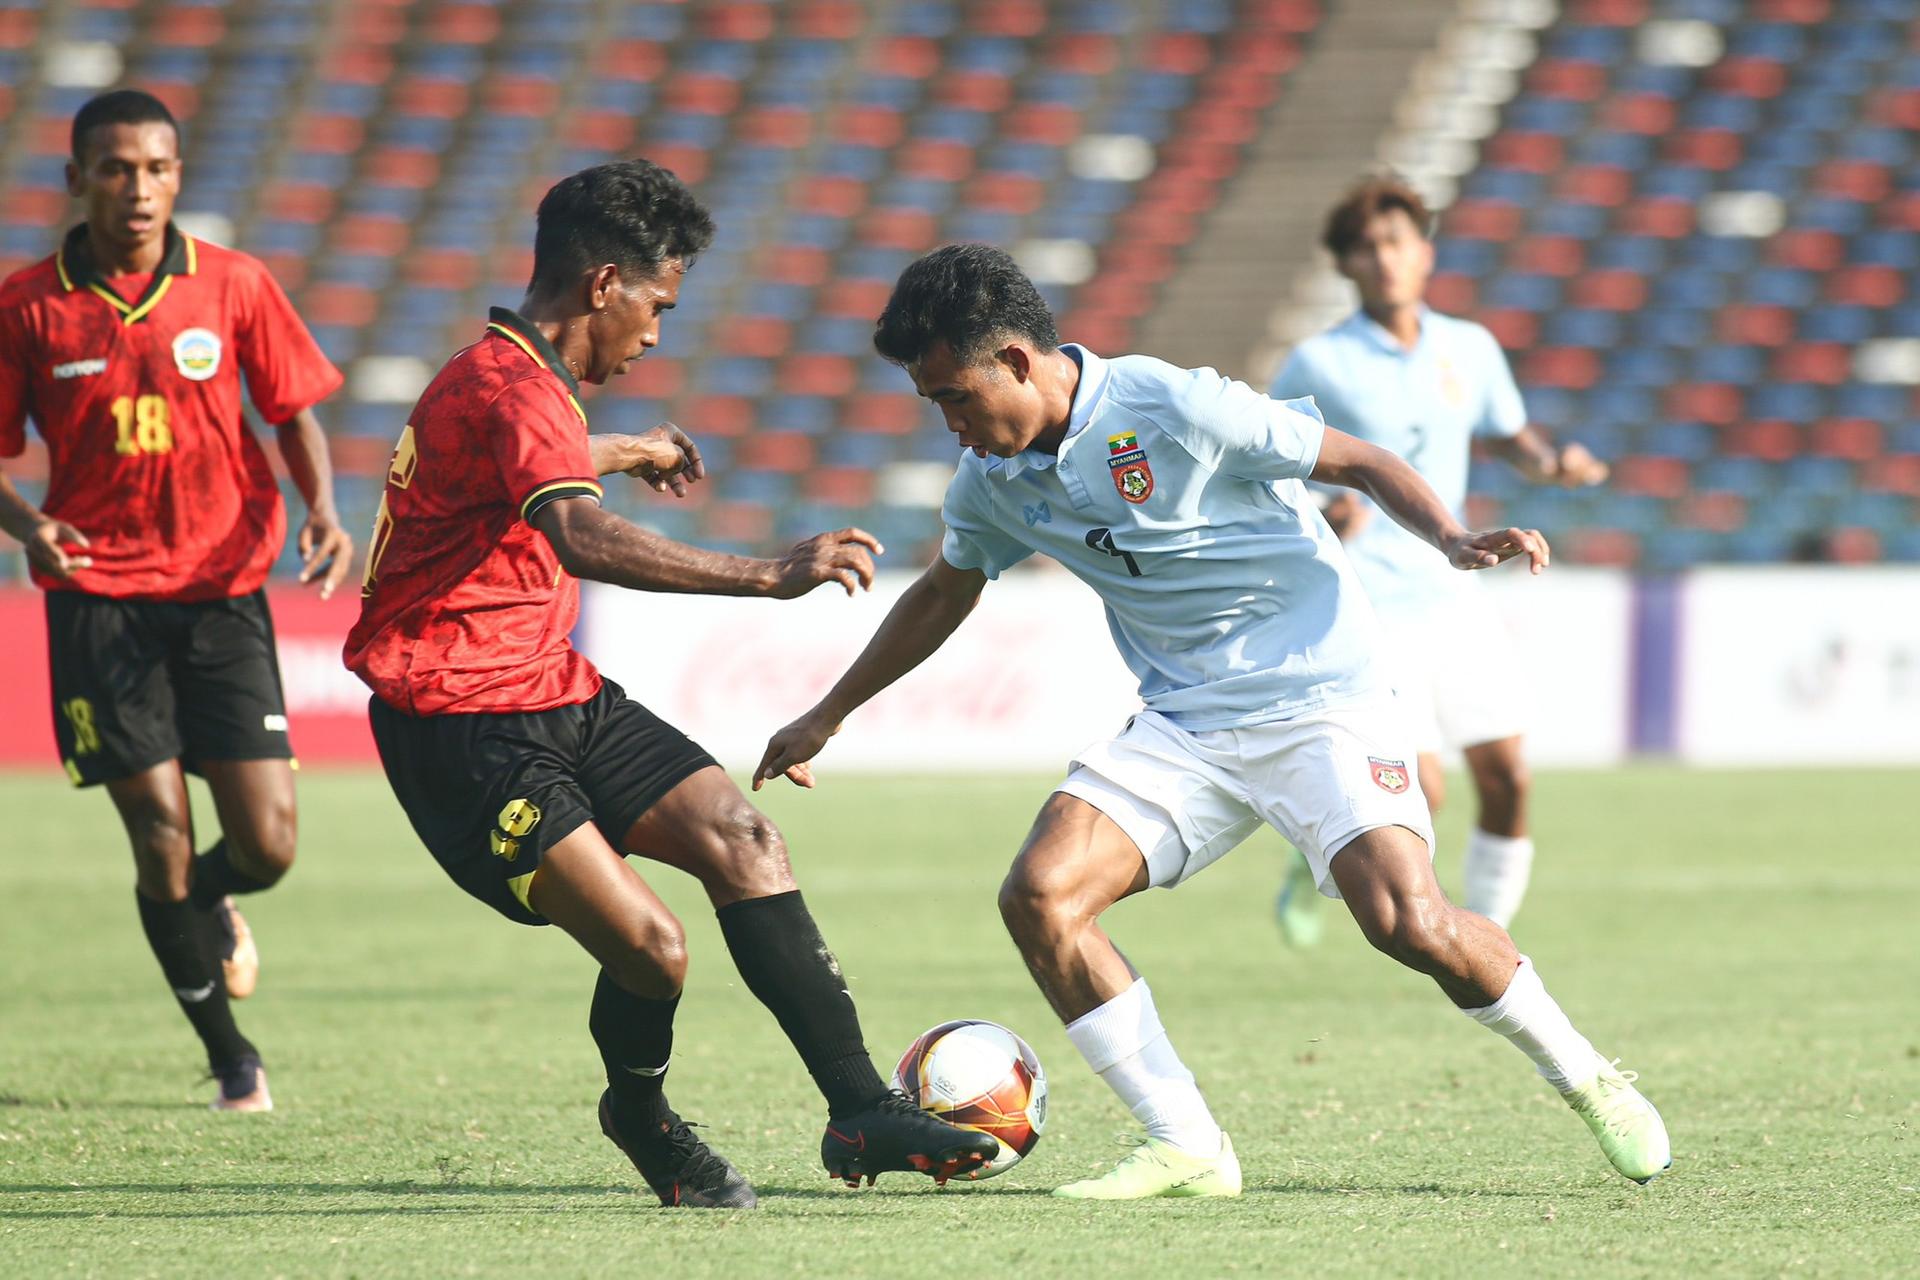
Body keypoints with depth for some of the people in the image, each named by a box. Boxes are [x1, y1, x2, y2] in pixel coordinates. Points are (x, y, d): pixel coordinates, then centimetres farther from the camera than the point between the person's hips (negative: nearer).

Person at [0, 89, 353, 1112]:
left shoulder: (233, 286, 2)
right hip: (98, 597, -1)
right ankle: (230, 1057, 14)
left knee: (265, 847, -5)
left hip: (222, 591, 1)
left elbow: (294, 411, 10)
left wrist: (322, 510, -7)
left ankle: (209, 905, 34)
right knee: (161, 837, -7)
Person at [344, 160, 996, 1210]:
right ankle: (640, 1113, 14)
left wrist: (618, 452, 58)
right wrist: (768, 576, -45)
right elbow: (583, 541, -40)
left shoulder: (507, 373, 15)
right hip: (463, 728, -10)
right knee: (648, 944, -18)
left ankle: (863, 1113, -6)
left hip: (557, 696, 10)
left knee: (740, 839, -5)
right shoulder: (515, 387, -20)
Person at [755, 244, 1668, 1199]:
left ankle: (1587, 1080, 4)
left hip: (1319, 699, -6)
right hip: (1182, 726, 6)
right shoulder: (991, 479, 3)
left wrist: (1453, 541, -26)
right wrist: (827, 717, 29)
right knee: (1038, 896, -14)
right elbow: (944, 593, 24)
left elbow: (1360, 464, -8)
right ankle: (1186, 1149, -7)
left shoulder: (1175, 409, -16)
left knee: (1408, 923, -23)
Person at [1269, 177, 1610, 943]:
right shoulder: (1320, 364, -6)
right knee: (1419, 794, -16)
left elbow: (1509, 439, 22)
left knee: (1506, 780, -2)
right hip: (1366, 610, -5)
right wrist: (1314, 516, -18)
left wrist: (1551, 463, -1)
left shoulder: (1470, 350, 7)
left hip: (1453, 598, 5)